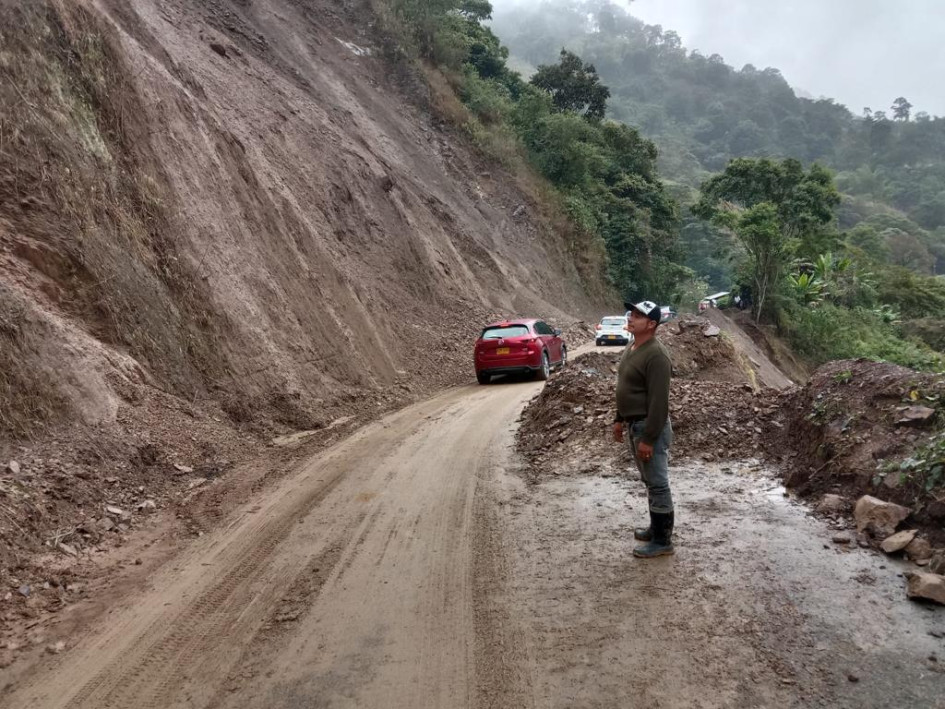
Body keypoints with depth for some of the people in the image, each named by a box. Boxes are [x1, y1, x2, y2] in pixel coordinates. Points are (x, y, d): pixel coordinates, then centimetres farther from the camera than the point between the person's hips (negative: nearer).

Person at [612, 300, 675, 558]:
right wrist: (619, 419, 19)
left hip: (650, 428, -10)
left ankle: (663, 541, 10)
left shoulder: (655, 355, -22)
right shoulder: (632, 349, 9)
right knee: (650, 482, 20)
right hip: (634, 425, 10)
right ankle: (656, 528, 33)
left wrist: (648, 439, -24)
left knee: (658, 485, 0)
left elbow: (658, 401, -24)